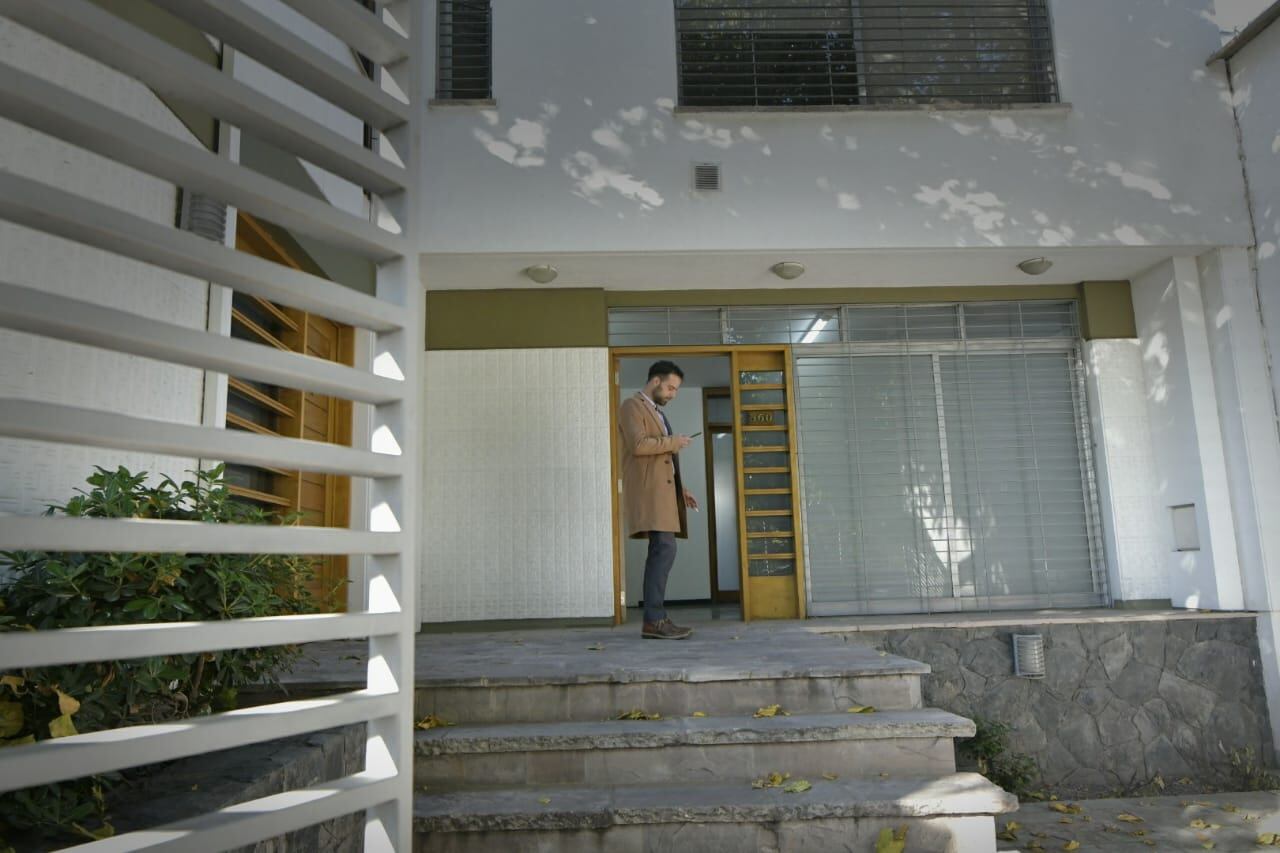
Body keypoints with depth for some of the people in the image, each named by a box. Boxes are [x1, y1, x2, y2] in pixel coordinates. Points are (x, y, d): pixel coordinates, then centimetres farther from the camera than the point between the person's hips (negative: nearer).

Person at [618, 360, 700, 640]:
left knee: (661, 553, 4)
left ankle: (656, 619, 3)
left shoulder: (656, 413, 26)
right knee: (664, 550, -18)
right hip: (649, 490, -10)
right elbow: (638, 445, -20)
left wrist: (680, 490, 19)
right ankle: (653, 620, -19)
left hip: (661, 490, 10)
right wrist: (673, 442, -8)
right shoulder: (632, 406, -4)